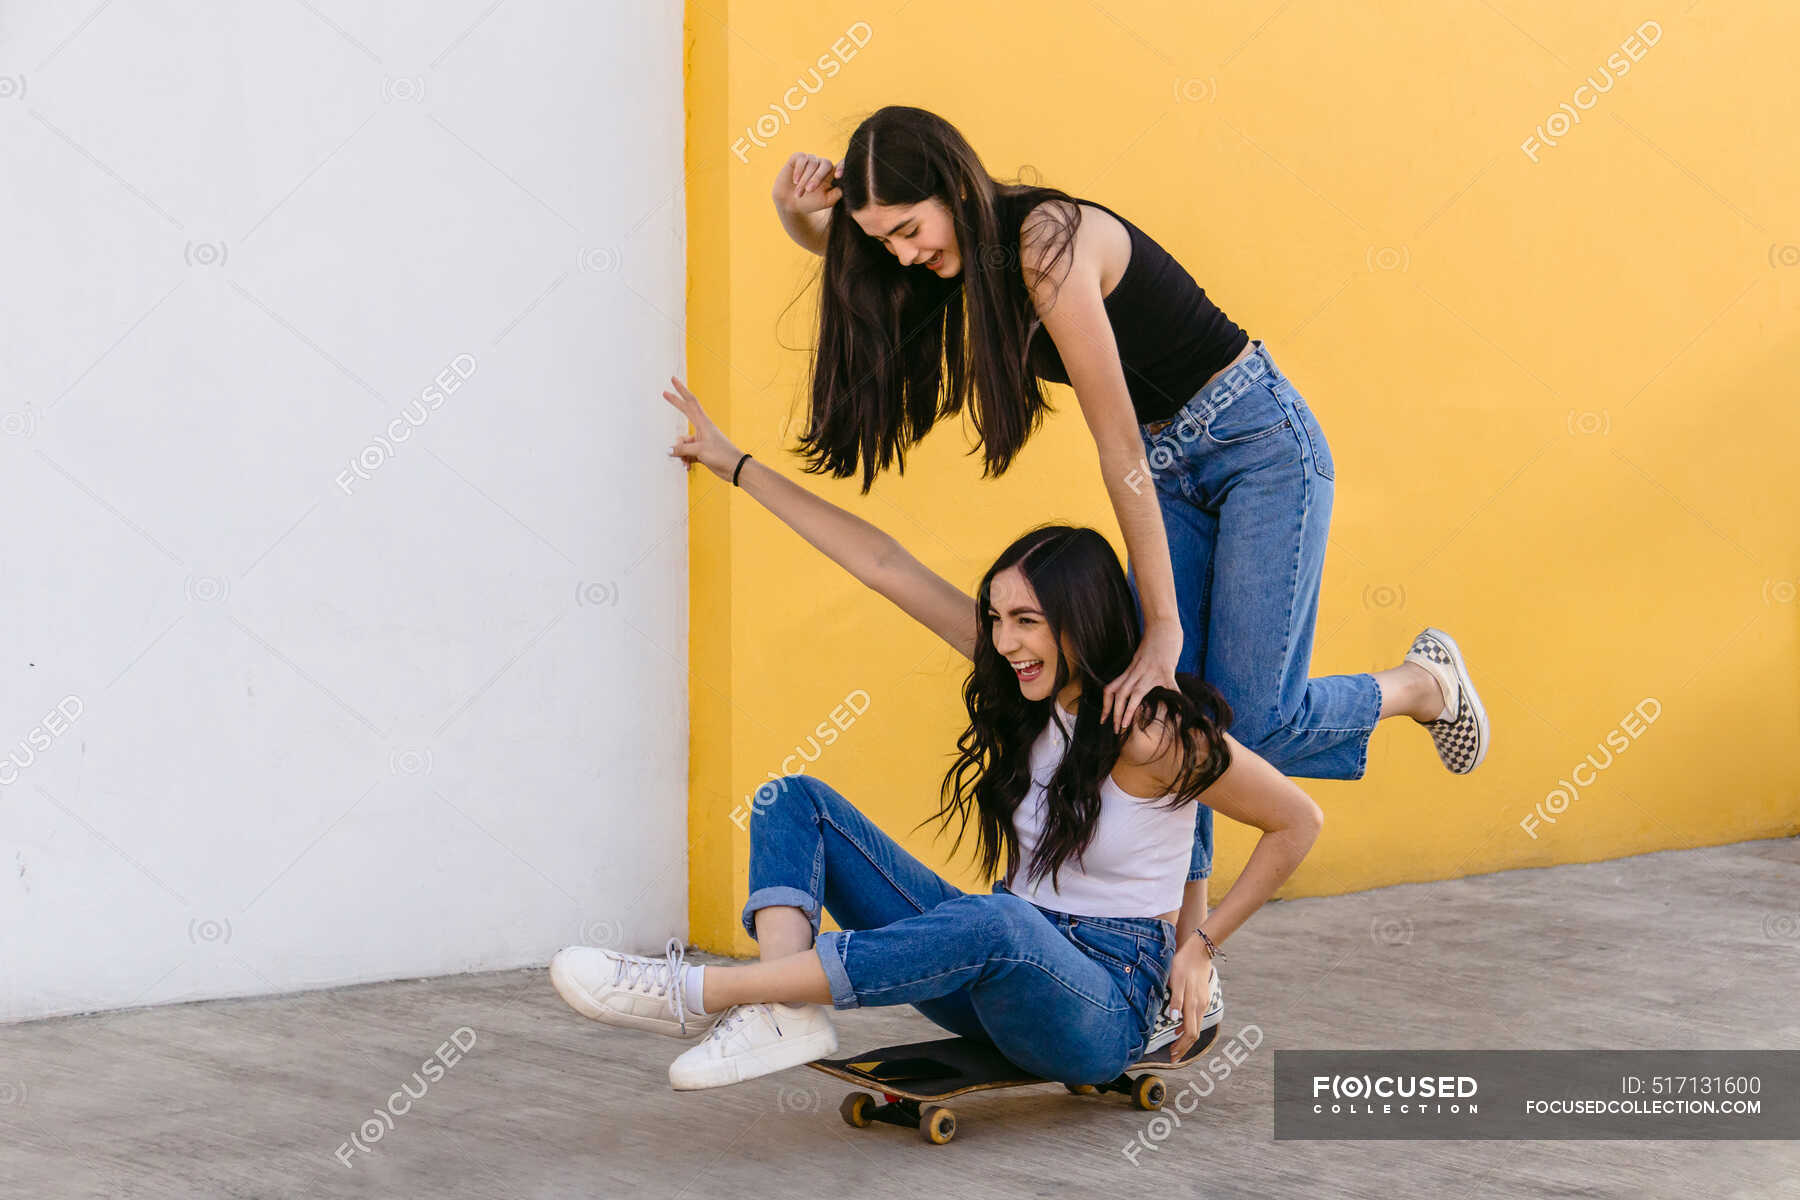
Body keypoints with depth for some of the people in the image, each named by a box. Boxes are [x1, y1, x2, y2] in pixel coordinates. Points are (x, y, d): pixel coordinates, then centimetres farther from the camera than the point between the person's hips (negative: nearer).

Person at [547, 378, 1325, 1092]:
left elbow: (1298, 822, -4)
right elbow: (885, 566, 4)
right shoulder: (1032, 678, 3)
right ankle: (784, 1013, -31)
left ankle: (696, 993, -42)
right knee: (799, 801, -3)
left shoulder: (1153, 732, -15)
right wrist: (738, 468, 7)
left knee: (998, 923, -44)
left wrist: (1201, 944, -4)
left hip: (1106, 1004, -8)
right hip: (997, 971, 8)